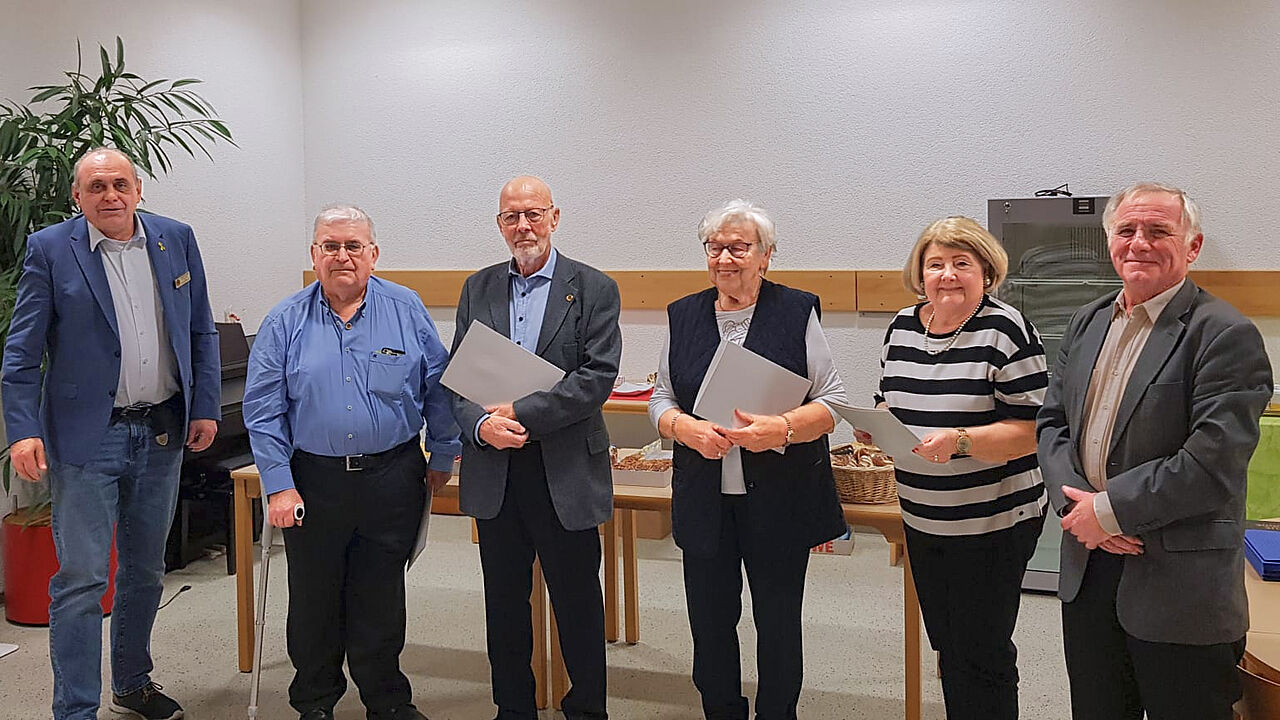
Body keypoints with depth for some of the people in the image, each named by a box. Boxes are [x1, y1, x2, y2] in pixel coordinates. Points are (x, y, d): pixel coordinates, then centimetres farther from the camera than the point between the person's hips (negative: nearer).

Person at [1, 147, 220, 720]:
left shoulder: (176, 240, 4)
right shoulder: (50, 250, -5)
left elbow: (202, 331, 9)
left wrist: (205, 408, 4)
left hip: (162, 432, 4)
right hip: (87, 436, -4)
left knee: (145, 570, 17)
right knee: (80, 580, -2)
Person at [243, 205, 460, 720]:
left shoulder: (406, 310, 1)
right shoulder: (286, 322, 0)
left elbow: (438, 386, 6)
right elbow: (263, 409, -2)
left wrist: (443, 457, 8)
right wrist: (278, 485, -8)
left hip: (392, 479, 0)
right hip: (313, 479, 0)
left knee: (382, 599, 9)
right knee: (314, 599, 12)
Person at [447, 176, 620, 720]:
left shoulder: (593, 289, -2)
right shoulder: (478, 289, 10)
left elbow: (597, 375, -12)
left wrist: (521, 414, -17)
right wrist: (482, 425, -14)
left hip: (566, 472, -3)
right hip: (494, 472, 4)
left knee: (577, 602, 7)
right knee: (504, 600, 15)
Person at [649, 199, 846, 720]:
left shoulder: (797, 311, -2)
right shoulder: (683, 316, 8)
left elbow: (832, 401, -3)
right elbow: (661, 399, 10)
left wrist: (781, 428, -21)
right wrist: (684, 427, -11)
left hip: (779, 497, -2)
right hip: (704, 499, 3)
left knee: (778, 623, 9)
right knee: (710, 621, 10)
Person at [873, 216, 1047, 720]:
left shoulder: (1005, 331, -13)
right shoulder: (902, 328, 6)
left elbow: (1032, 430, -16)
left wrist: (960, 440, -28)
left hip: (994, 523, -6)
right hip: (922, 521, 6)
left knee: (982, 657, 5)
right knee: (946, 647, 18)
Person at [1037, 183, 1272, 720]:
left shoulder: (1225, 335, -14)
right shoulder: (1088, 323, 9)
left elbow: (1212, 464, -22)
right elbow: (1052, 423, 9)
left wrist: (1109, 509, -17)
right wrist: (1076, 501, -9)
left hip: (1180, 585, -6)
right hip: (1087, 571, 6)